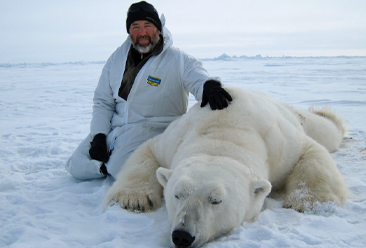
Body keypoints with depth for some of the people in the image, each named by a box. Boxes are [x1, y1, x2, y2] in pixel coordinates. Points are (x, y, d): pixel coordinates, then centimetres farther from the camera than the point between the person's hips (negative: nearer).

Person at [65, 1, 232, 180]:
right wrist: (99, 136, -5)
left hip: (154, 132, -5)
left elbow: (199, 80, -24)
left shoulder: (178, 60, -8)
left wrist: (209, 86, -50)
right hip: (113, 130, 6)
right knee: (77, 167, 0)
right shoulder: (117, 58, 6)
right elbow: (102, 101, 8)